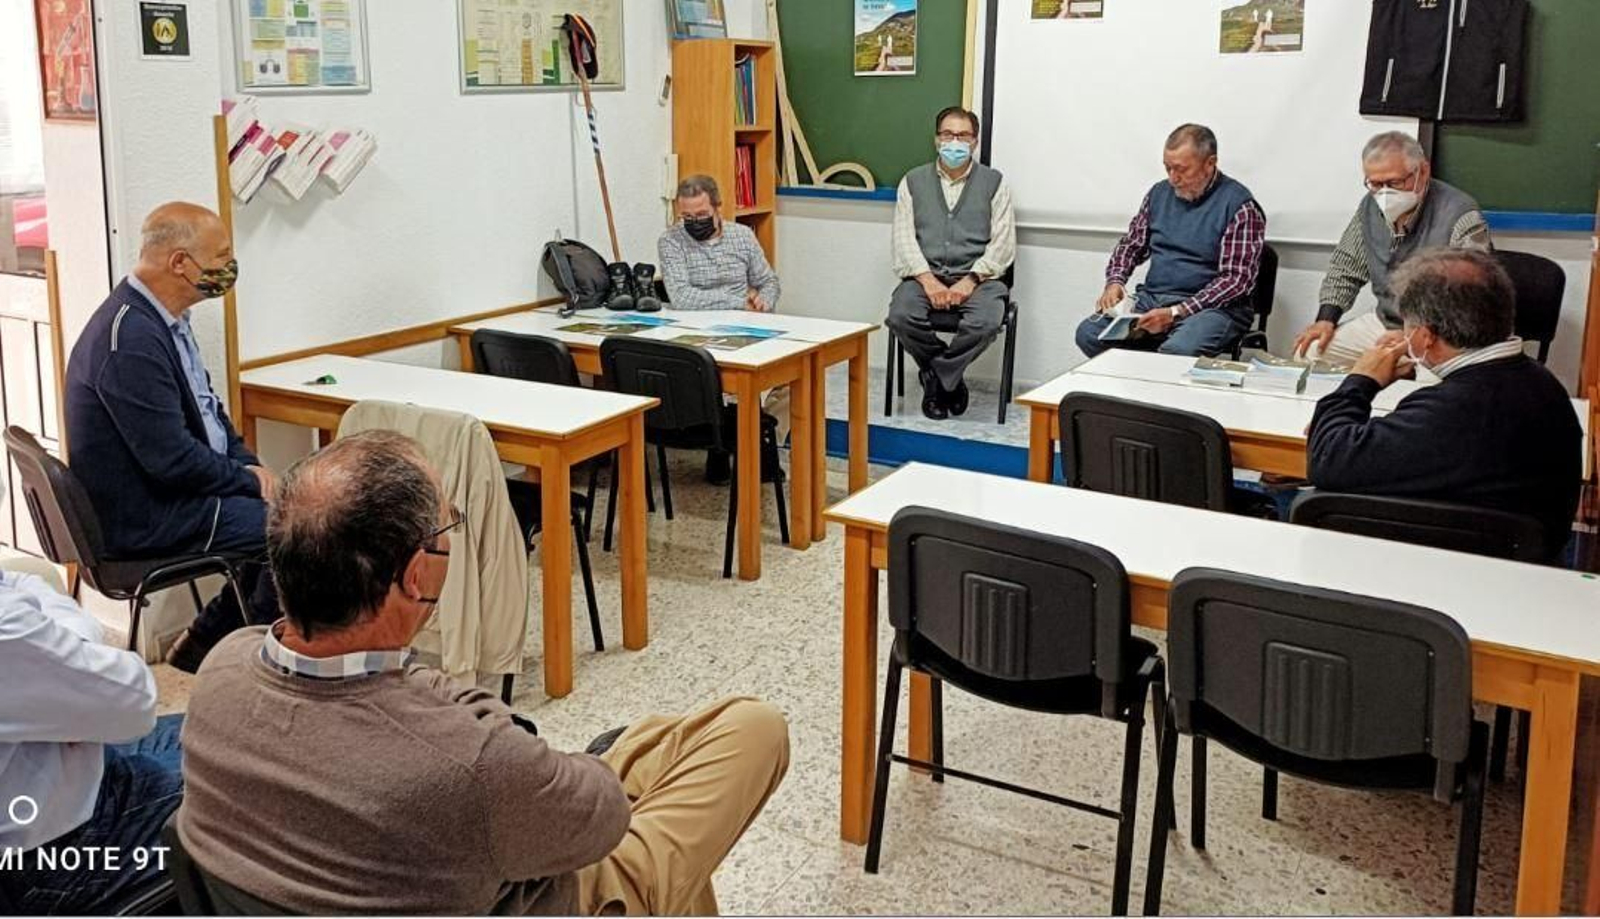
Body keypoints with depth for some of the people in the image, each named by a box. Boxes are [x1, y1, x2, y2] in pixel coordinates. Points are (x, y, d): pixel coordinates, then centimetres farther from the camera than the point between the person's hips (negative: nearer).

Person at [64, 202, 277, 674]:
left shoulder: (162, 318, 6)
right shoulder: (131, 338, -26)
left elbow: (205, 406, 18)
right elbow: (172, 459, -27)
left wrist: (247, 461, 3)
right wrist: (250, 478, -13)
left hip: (168, 491, 10)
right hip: (146, 518, -10)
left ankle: (205, 640, 19)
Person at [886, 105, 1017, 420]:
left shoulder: (994, 182, 10)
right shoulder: (913, 181, 14)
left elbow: (1003, 244, 1)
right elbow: (904, 239, 4)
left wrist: (970, 281, -14)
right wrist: (928, 280, -13)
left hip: (976, 277, -1)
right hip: (925, 274, 1)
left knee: (987, 321, -32)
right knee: (900, 316, -29)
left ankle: (936, 377, -7)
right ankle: (951, 379, -5)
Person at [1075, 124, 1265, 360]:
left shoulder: (1239, 206, -7)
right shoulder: (1160, 193, 13)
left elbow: (1236, 279, -13)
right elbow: (1131, 244, 23)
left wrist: (1175, 313, -21)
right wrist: (1115, 281, 0)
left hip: (1213, 306, -6)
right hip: (1151, 297, 6)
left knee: (1176, 352, -38)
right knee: (1088, 333, -17)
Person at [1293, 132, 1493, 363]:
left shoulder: (1462, 218, -19)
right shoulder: (1372, 206, 3)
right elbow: (1345, 268, 15)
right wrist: (1326, 318, 0)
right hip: (1383, 322, 6)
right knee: (1308, 352, -5)